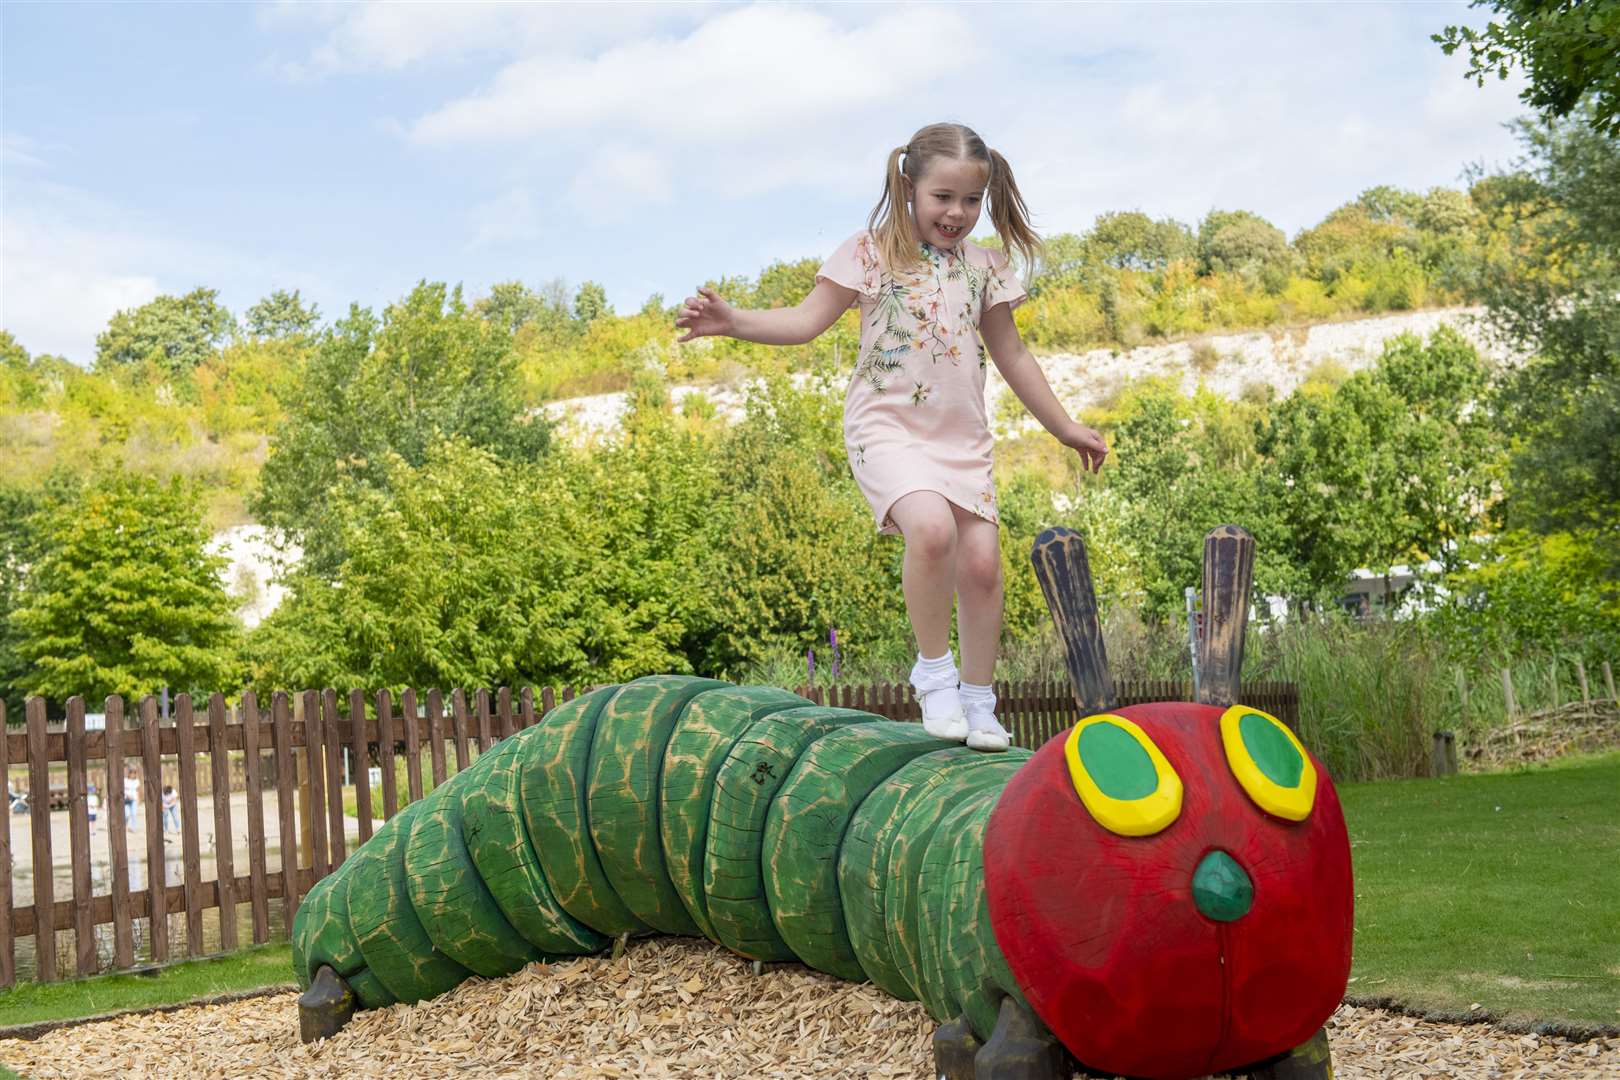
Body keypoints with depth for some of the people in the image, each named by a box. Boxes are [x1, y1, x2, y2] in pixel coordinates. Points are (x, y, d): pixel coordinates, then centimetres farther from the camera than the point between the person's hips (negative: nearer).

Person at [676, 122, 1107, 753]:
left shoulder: (984, 266, 11)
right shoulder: (872, 251, -1)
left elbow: (1011, 356, 20)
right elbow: (807, 321, -5)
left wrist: (1064, 428, 24)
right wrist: (732, 321, -20)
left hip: (962, 436, 4)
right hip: (887, 425, -4)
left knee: (982, 562, -5)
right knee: (931, 528, -29)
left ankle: (977, 703, 14)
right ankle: (933, 672, -9)